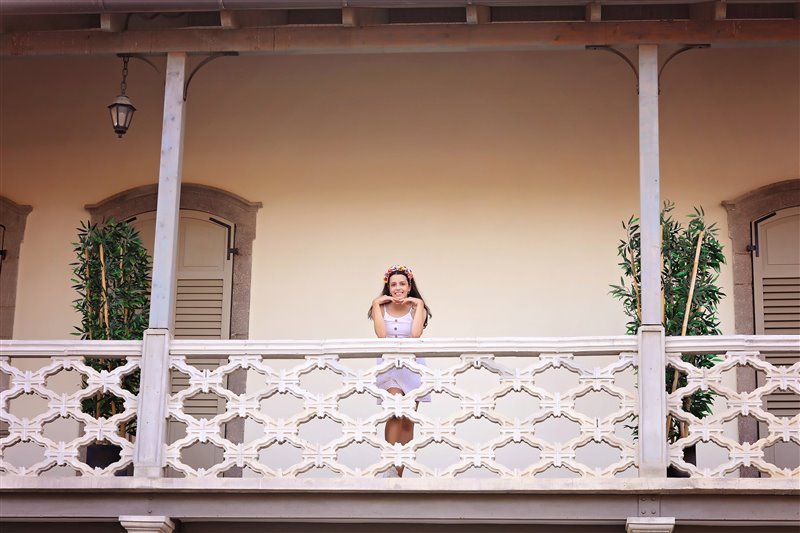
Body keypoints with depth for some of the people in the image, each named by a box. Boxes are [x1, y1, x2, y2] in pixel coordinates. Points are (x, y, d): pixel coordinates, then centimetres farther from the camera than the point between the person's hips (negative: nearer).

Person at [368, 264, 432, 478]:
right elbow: (381, 334, -13)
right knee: (397, 411, -24)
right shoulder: (381, 308, 6)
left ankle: (399, 473, 11)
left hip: (412, 365, 1)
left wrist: (418, 305, -10)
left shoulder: (417, 307, 5)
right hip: (389, 364, -1)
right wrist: (376, 305, -8)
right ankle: (390, 466, -25)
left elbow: (416, 334, -14)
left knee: (407, 422, 4)